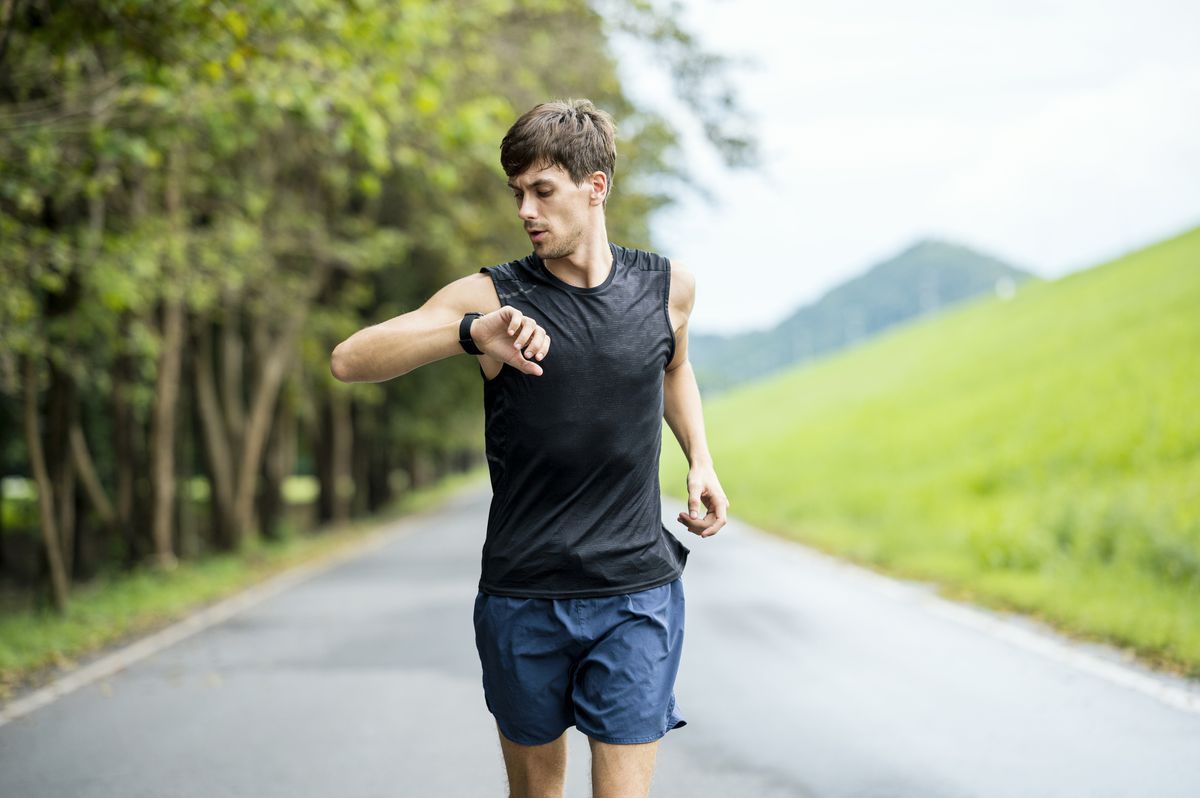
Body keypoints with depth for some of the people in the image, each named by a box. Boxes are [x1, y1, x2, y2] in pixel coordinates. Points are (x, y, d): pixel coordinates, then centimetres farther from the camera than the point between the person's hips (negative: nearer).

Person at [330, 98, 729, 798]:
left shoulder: (667, 287, 3)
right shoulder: (493, 297, -6)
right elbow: (350, 361, -19)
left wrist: (701, 460, 13)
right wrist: (473, 333, -33)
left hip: (637, 594, 0)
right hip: (523, 600, 0)